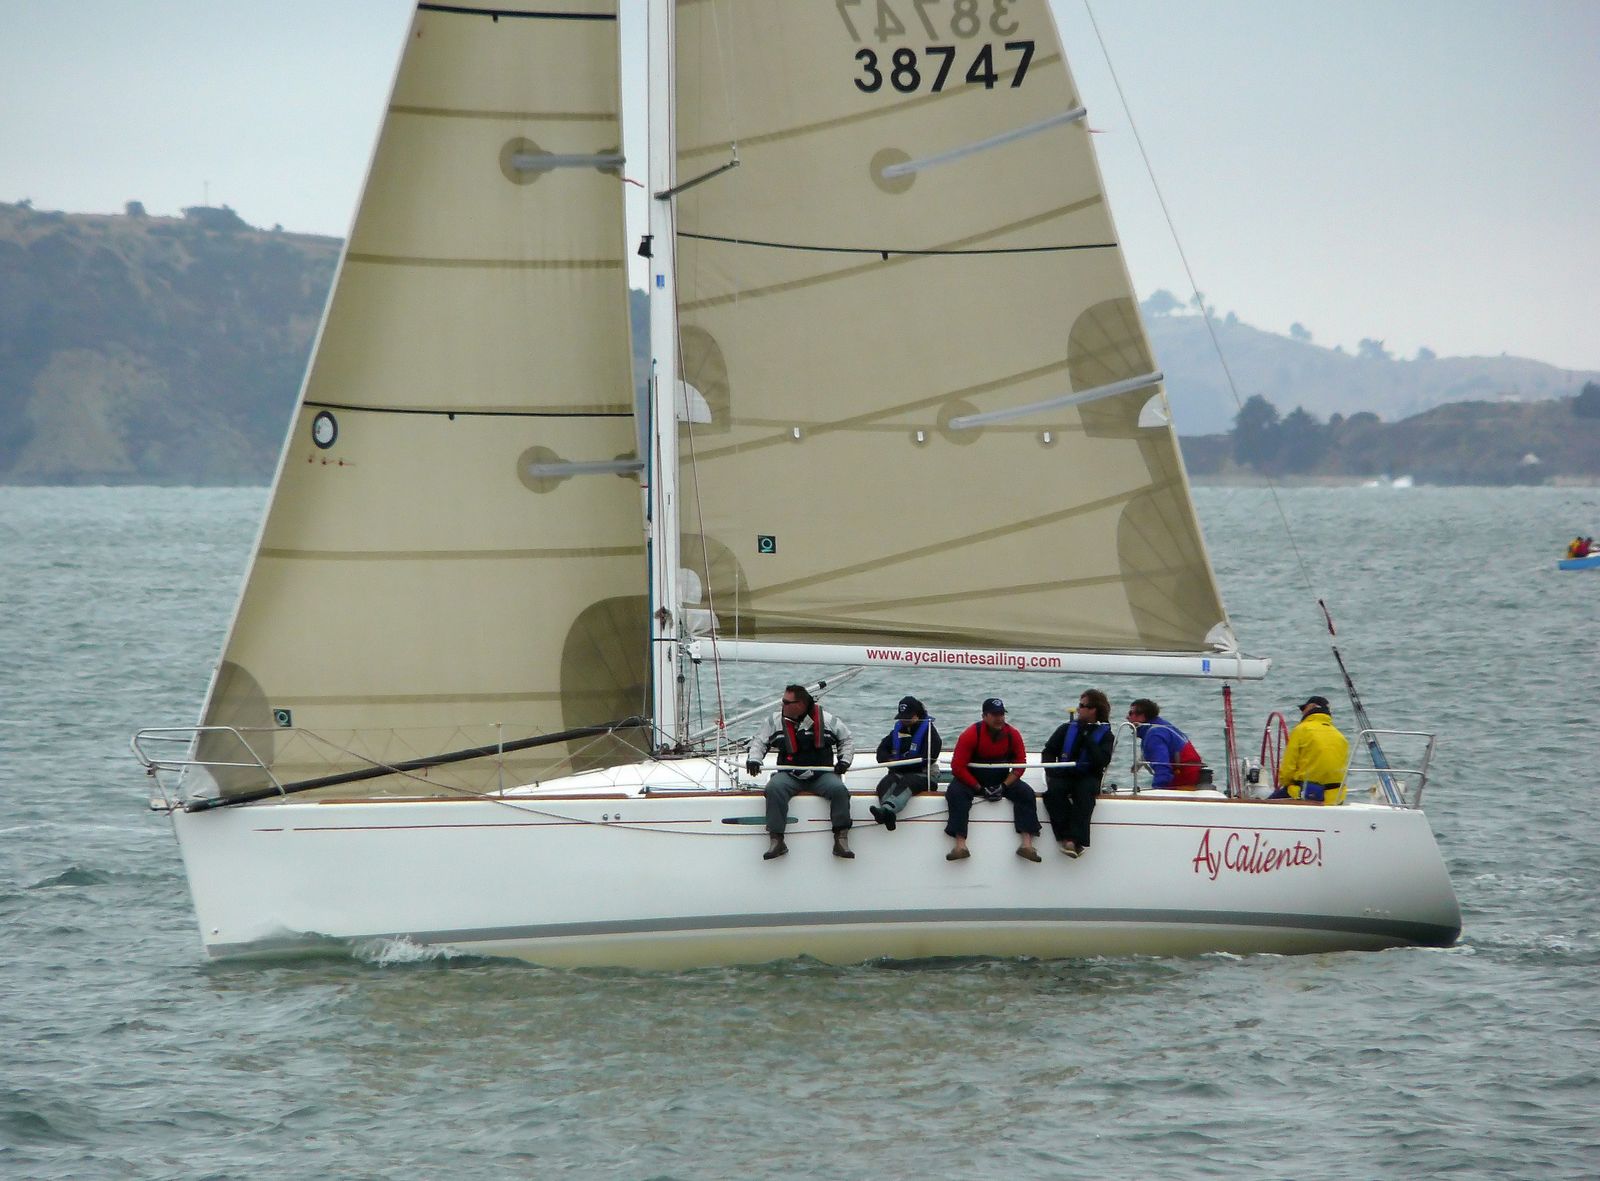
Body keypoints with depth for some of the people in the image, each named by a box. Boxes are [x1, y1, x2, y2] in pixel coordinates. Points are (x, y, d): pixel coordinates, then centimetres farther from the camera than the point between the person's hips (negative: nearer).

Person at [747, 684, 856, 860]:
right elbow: (759, 741, 15)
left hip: (822, 774, -1)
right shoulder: (776, 721, 4)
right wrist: (754, 759, -4)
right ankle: (776, 840, -31)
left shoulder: (826, 720, 1)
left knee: (839, 789, -30)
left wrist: (844, 760, 0)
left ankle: (841, 839, -27)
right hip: (789, 775, 1)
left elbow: (847, 739, 14)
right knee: (774, 788, -31)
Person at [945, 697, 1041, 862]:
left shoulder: (1012, 734, -6)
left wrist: (1004, 786, -16)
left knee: (1026, 793, -21)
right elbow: (957, 766, -17)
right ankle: (960, 845, -40)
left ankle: (1027, 844, -29)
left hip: (1002, 781, 3)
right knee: (956, 793, -32)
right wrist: (979, 788, -21)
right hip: (972, 780, -3)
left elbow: (1020, 764, -1)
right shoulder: (971, 734, -16)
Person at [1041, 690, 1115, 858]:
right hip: (1063, 775, 2)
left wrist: (1086, 738, -10)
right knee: (1053, 791, -32)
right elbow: (1048, 751, 15)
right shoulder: (1067, 729, 14)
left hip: (1088, 778, -2)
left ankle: (1077, 840, -45)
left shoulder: (1105, 735, 5)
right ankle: (1067, 837, -35)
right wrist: (1050, 772, -3)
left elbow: (1102, 760, -11)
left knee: (1085, 791, -37)